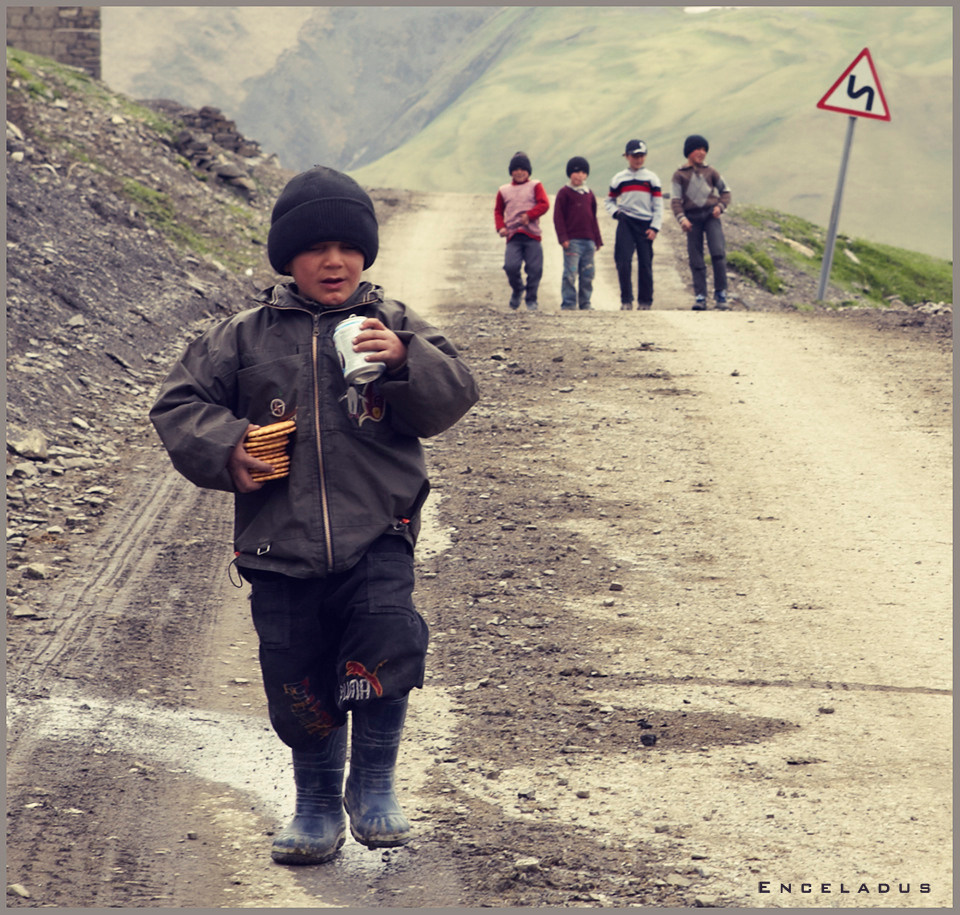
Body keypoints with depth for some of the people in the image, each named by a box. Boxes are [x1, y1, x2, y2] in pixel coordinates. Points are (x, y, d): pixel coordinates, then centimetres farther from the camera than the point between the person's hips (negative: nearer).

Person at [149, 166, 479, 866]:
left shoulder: (395, 326, 6)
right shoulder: (247, 336, 7)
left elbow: (452, 396, -4)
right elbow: (180, 405, 10)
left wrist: (405, 361, -23)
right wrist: (225, 448, -8)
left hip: (376, 539, -1)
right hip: (279, 547, 1)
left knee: (389, 639, -23)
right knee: (298, 689, 3)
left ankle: (373, 785, -2)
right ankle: (318, 807, 27)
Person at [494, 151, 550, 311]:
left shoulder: (535, 186, 11)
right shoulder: (504, 191, 18)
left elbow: (544, 204, -2)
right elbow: (498, 211, 23)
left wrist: (529, 215, -14)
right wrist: (500, 227, 5)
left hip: (532, 234, -1)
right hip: (513, 236, 1)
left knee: (534, 268, -5)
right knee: (511, 266, -17)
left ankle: (531, 300, 10)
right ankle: (517, 290, 11)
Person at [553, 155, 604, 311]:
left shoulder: (589, 194, 17)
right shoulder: (564, 193, 1)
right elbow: (558, 217, -4)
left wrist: (597, 240, 17)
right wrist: (563, 238, -12)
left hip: (588, 240, 5)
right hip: (572, 240, -5)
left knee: (588, 274, 5)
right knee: (570, 273, -9)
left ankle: (585, 303, 12)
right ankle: (568, 303, -5)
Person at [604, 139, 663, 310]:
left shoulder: (652, 178, 7)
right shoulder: (619, 179, 10)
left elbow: (658, 205, 6)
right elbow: (609, 200, 19)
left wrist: (655, 227, -4)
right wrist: (615, 212, -2)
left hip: (645, 225, 0)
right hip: (625, 224, 0)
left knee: (645, 264, -1)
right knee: (623, 262, -10)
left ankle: (645, 301, 9)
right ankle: (626, 301, -3)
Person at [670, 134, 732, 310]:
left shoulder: (710, 171, 11)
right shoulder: (680, 175, 5)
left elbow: (725, 190, 20)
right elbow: (675, 200, -1)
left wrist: (720, 206, 1)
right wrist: (681, 218, -17)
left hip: (710, 215, 1)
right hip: (692, 218, -1)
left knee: (718, 253, -14)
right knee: (696, 260, -2)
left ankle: (721, 294, -6)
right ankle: (700, 297, 2)